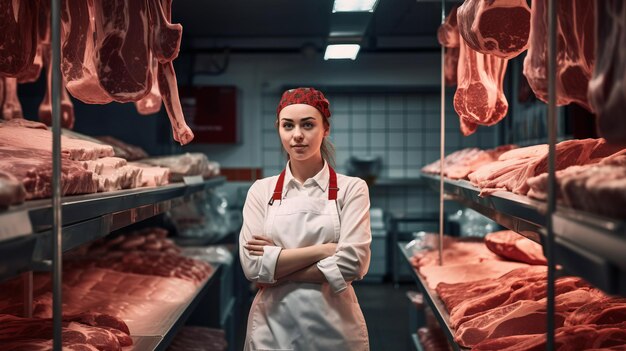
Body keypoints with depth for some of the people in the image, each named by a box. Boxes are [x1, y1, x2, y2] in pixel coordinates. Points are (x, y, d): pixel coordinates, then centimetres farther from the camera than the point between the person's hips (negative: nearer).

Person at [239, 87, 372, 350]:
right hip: (272, 328, 1)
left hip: (334, 328, -1)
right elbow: (253, 266, -9)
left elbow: (352, 263, -14)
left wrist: (277, 270, -13)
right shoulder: (261, 191, 2)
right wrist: (323, 249, -14)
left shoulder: (351, 189, -3)